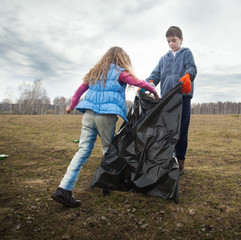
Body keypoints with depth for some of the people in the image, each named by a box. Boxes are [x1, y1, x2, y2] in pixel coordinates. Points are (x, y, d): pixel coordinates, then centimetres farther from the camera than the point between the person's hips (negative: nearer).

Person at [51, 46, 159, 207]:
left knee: (83, 150, 1)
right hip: (106, 116, -5)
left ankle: (64, 189, -4)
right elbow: (139, 83, -1)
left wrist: (71, 106, 35)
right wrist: (154, 91, 17)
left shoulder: (96, 72, 21)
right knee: (108, 149, 10)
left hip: (89, 114, 5)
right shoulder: (119, 72, 4)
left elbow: (80, 89, 24)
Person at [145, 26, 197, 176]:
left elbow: (192, 68, -6)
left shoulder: (186, 53, 13)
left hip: (183, 96, -4)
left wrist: (187, 76, -31)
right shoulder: (164, 58, 24)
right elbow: (156, 75, 13)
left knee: (181, 130, -3)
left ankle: (180, 162, 9)